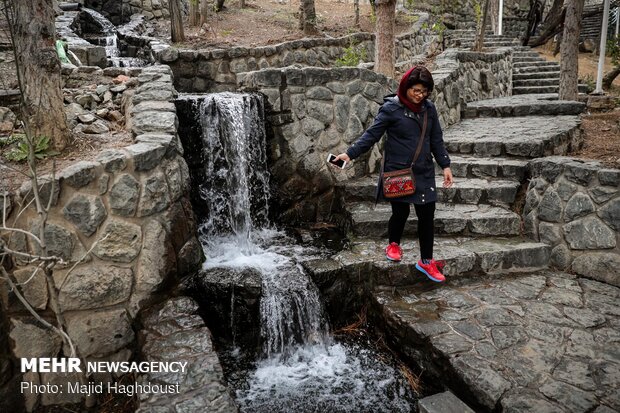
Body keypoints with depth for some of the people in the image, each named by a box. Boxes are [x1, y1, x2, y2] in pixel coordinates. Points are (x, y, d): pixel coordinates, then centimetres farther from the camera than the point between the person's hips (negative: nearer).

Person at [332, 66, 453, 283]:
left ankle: (426, 261, 20)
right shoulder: (391, 108, -7)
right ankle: (393, 244, 34)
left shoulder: (428, 108, 7)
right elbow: (371, 135, -10)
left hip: (424, 173, 4)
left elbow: (436, 139, 13)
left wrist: (445, 165, 10)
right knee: (400, 212, 0)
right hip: (397, 172, -4)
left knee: (427, 216, 4)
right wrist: (349, 154, -21)